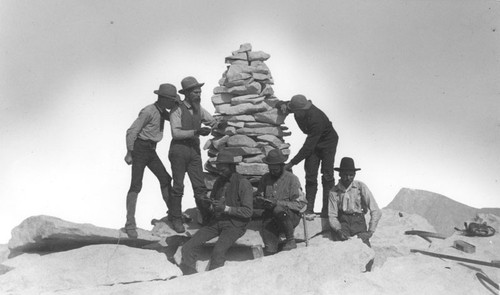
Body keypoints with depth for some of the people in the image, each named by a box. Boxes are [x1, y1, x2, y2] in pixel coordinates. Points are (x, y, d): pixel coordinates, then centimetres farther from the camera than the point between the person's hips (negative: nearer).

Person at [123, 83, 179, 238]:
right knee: (136, 185, -10)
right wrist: (129, 154, -17)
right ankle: (130, 224, -7)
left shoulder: (162, 111, 6)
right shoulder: (148, 112, -19)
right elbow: (131, 131, -18)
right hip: (139, 148, -8)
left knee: (165, 179, 8)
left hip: (151, 150, 8)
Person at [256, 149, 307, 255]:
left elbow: (299, 204, -9)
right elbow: (258, 197, 19)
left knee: (279, 210, -38)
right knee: (269, 250, -26)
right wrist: (261, 200, -7)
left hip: (291, 216, -1)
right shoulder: (265, 178, 10)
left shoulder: (292, 179, -4)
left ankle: (291, 241, -16)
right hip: (270, 216, 1)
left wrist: (277, 203, -20)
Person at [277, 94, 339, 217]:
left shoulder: (316, 119, -38)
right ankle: (309, 209, -3)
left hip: (328, 141, -6)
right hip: (313, 141, 6)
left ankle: (327, 211, -7)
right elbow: (279, 104, 3)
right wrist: (282, 105, -24)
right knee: (310, 175, -3)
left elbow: (308, 147, -35)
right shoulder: (297, 107, -17)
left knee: (327, 176, -11)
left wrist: (292, 163, -31)